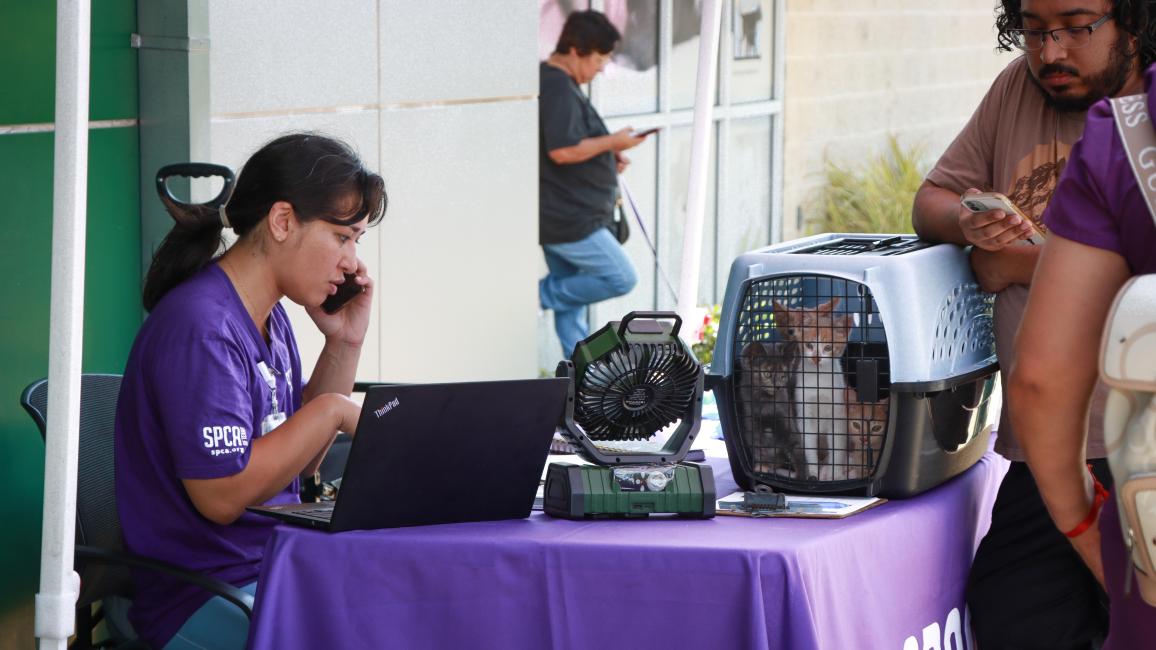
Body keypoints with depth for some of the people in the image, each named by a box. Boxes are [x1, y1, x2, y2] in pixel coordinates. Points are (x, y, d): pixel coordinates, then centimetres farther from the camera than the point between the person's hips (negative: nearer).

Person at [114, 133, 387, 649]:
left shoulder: (271, 318, 12)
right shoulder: (198, 326, -17)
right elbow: (222, 495, -22)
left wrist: (343, 345, 10)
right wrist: (331, 412, -15)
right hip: (201, 602, -9)